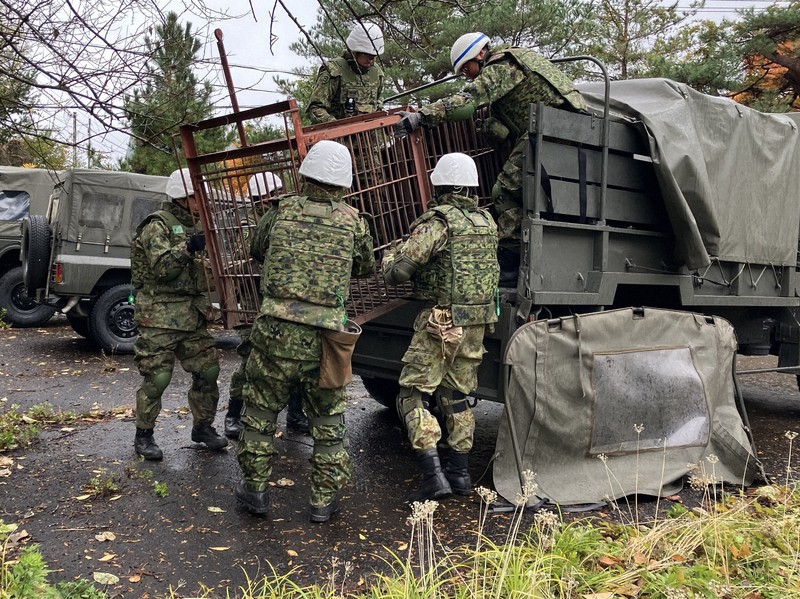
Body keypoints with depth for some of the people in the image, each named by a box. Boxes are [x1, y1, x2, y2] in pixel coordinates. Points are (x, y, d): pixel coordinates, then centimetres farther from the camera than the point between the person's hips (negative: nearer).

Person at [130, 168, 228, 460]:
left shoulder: (192, 226, 18)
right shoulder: (158, 225, -8)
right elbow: (161, 268, -20)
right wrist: (187, 248, -32)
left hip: (192, 314, 8)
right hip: (160, 315, -8)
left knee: (208, 369, 7)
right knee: (157, 377, -3)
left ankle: (203, 426, 23)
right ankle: (143, 436, 14)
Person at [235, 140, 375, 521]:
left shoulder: (283, 211, 1)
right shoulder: (352, 221, 1)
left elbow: (256, 249, 17)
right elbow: (368, 268, 15)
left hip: (277, 330, 0)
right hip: (324, 339, 0)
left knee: (260, 411, 17)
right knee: (328, 421, 15)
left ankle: (254, 489, 29)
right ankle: (324, 500, 22)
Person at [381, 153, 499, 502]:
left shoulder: (439, 220, -14)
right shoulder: (487, 222, 9)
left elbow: (399, 271, -19)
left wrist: (390, 256, 5)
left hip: (440, 323, -7)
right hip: (477, 323, 7)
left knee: (413, 396, 2)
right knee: (456, 397, 18)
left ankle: (432, 476, -6)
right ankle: (460, 473, 23)